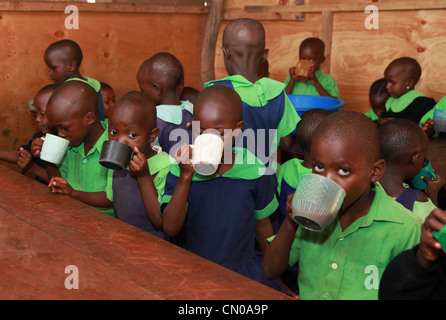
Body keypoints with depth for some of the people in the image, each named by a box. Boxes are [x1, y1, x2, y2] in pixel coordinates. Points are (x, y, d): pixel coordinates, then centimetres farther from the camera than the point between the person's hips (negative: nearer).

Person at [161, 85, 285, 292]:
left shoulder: (254, 170, -6)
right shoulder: (181, 171, -8)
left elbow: (262, 225, 7)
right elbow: (171, 228, -17)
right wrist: (185, 177, -24)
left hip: (243, 270, -1)